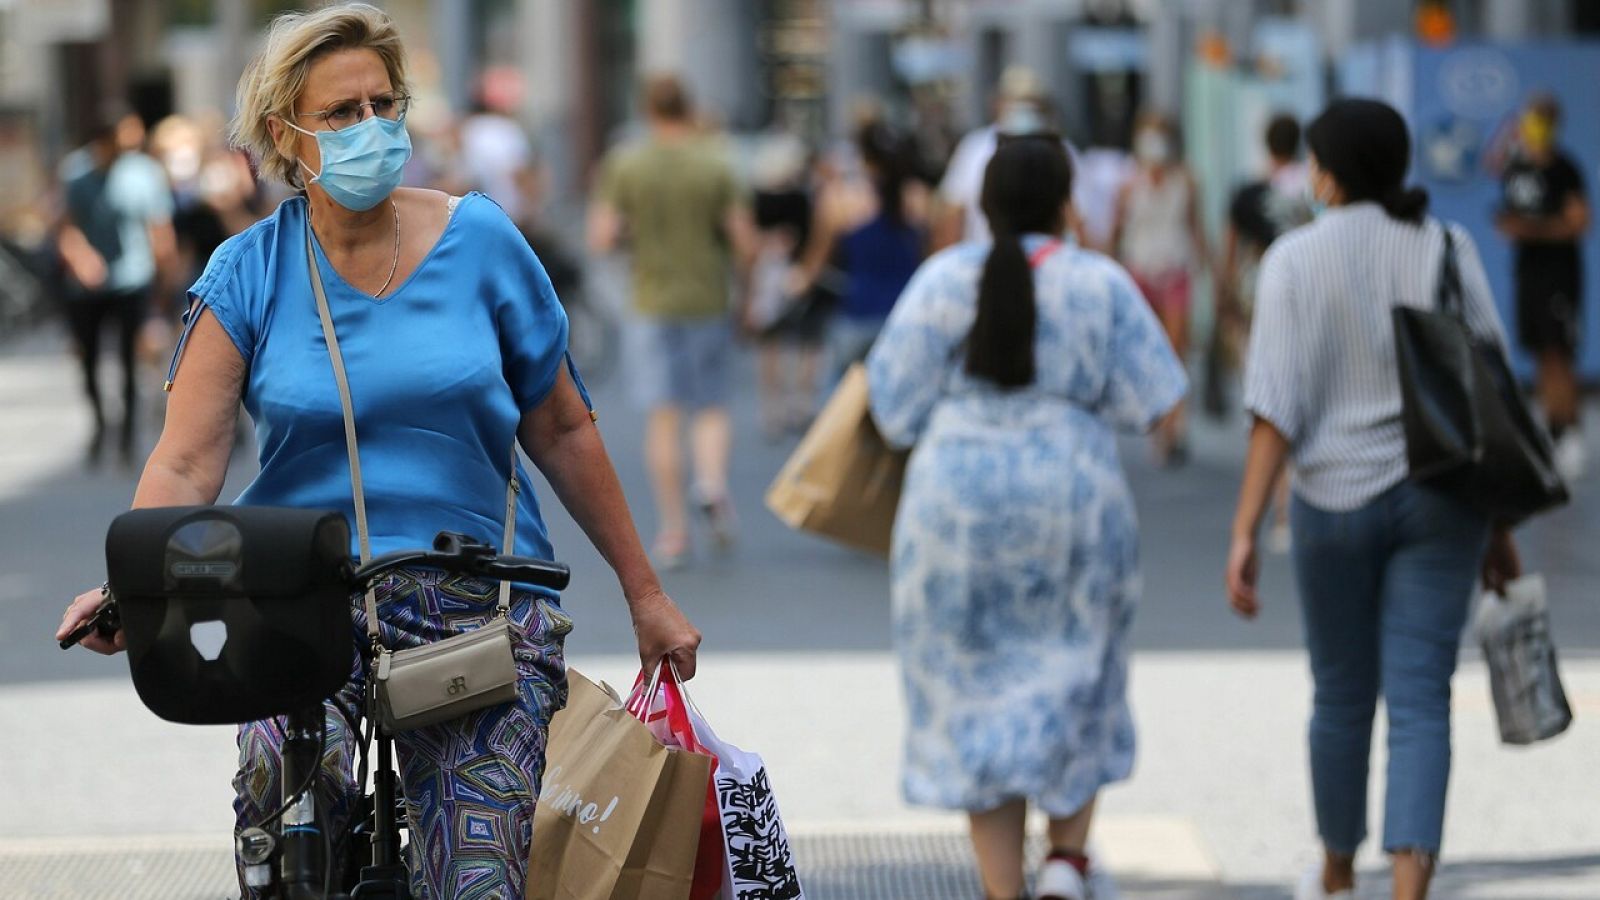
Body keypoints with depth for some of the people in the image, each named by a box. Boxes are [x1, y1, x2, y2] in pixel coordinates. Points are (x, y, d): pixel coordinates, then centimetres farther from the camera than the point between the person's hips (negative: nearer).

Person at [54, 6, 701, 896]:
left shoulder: (479, 241, 3)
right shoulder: (250, 274, 0)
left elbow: (561, 431, 10)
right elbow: (184, 467, -6)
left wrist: (646, 595, 13)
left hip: (480, 604, 1)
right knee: (289, 768, -33)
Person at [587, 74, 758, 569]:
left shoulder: (625, 168, -4)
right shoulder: (715, 168, -4)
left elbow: (602, 239, -6)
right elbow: (746, 243, -6)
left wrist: (601, 206, 14)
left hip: (652, 305, 0)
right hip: (709, 302, 0)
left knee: (663, 417, 3)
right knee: (711, 407, 13)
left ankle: (673, 529, 1)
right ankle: (712, 480, -15)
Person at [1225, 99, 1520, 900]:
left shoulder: (1297, 259, -6)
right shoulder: (1449, 250, 1)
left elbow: (1278, 409, -11)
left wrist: (1244, 532, -10)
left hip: (1338, 498, -1)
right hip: (1443, 496, 1)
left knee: (1341, 694, 17)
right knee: (1419, 705, -2)